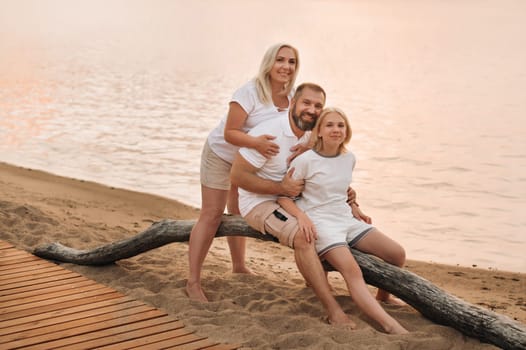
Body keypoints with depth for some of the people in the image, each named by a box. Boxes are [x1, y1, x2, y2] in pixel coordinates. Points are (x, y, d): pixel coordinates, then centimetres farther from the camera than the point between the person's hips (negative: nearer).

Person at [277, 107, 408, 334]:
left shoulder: (349, 158, 9)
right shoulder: (305, 160, -8)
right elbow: (283, 196, -7)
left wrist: (355, 208, 13)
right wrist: (301, 216, -24)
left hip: (347, 219, 7)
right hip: (320, 222, -7)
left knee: (397, 254, -7)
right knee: (351, 270, -31)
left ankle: (382, 298, 18)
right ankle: (391, 327, -44)